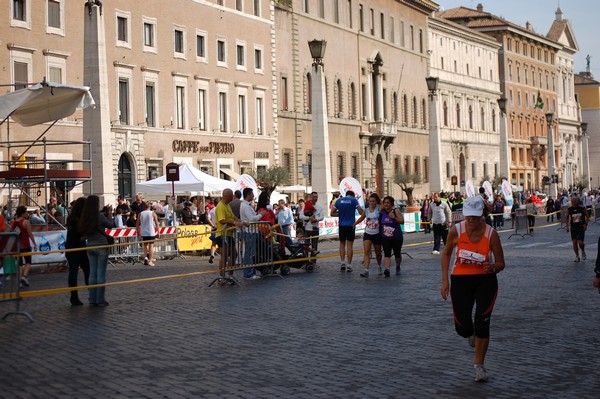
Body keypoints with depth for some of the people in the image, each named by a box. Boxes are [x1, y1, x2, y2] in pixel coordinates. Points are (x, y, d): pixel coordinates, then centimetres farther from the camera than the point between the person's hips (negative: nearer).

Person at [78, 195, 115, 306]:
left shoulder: (84, 218, 1)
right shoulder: (100, 216, -14)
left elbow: (83, 232, 9)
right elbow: (111, 225, -4)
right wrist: (109, 217, 14)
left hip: (90, 246, 5)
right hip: (101, 246, -5)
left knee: (92, 273, 11)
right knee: (101, 273, 1)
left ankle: (92, 300, 12)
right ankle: (100, 299, 3)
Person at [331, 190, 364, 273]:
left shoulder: (339, 200, 6)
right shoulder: (354, 200, -2)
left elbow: (332, 213, 5)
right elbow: (361, 212, -8)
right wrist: (365, 211, 14)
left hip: (342, 225, 2)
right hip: (351, 225, -2)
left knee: (342, 244, 14)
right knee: (350, 244, 2)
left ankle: (343, 263, 2)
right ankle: (349, 265, 2)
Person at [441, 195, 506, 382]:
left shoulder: (491, 234, -14)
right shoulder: (456, 231, -12)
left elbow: (501, 264, -5)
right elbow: (446, 254, 6)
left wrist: (492, 267, -29)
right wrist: (445, 280, 1)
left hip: (486, 280, -1)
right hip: (461, 279, 1)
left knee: (482, 323, -11)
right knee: (462, 327, -4)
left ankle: (479, 365, 8)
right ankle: (472, 334, 37)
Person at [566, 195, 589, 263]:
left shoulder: (582, 208, -9)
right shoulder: (569, 209, -3)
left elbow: (587, 216, 2)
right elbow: (567, 217, 10)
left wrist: (586, 224, -9)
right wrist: (567, 226, 2)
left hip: (581, 227, -2)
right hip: (573, 227, 2)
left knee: (580, 243, -8)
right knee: (574, 242, -2)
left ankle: (583, 251, 24)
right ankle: (577, 257, 12)